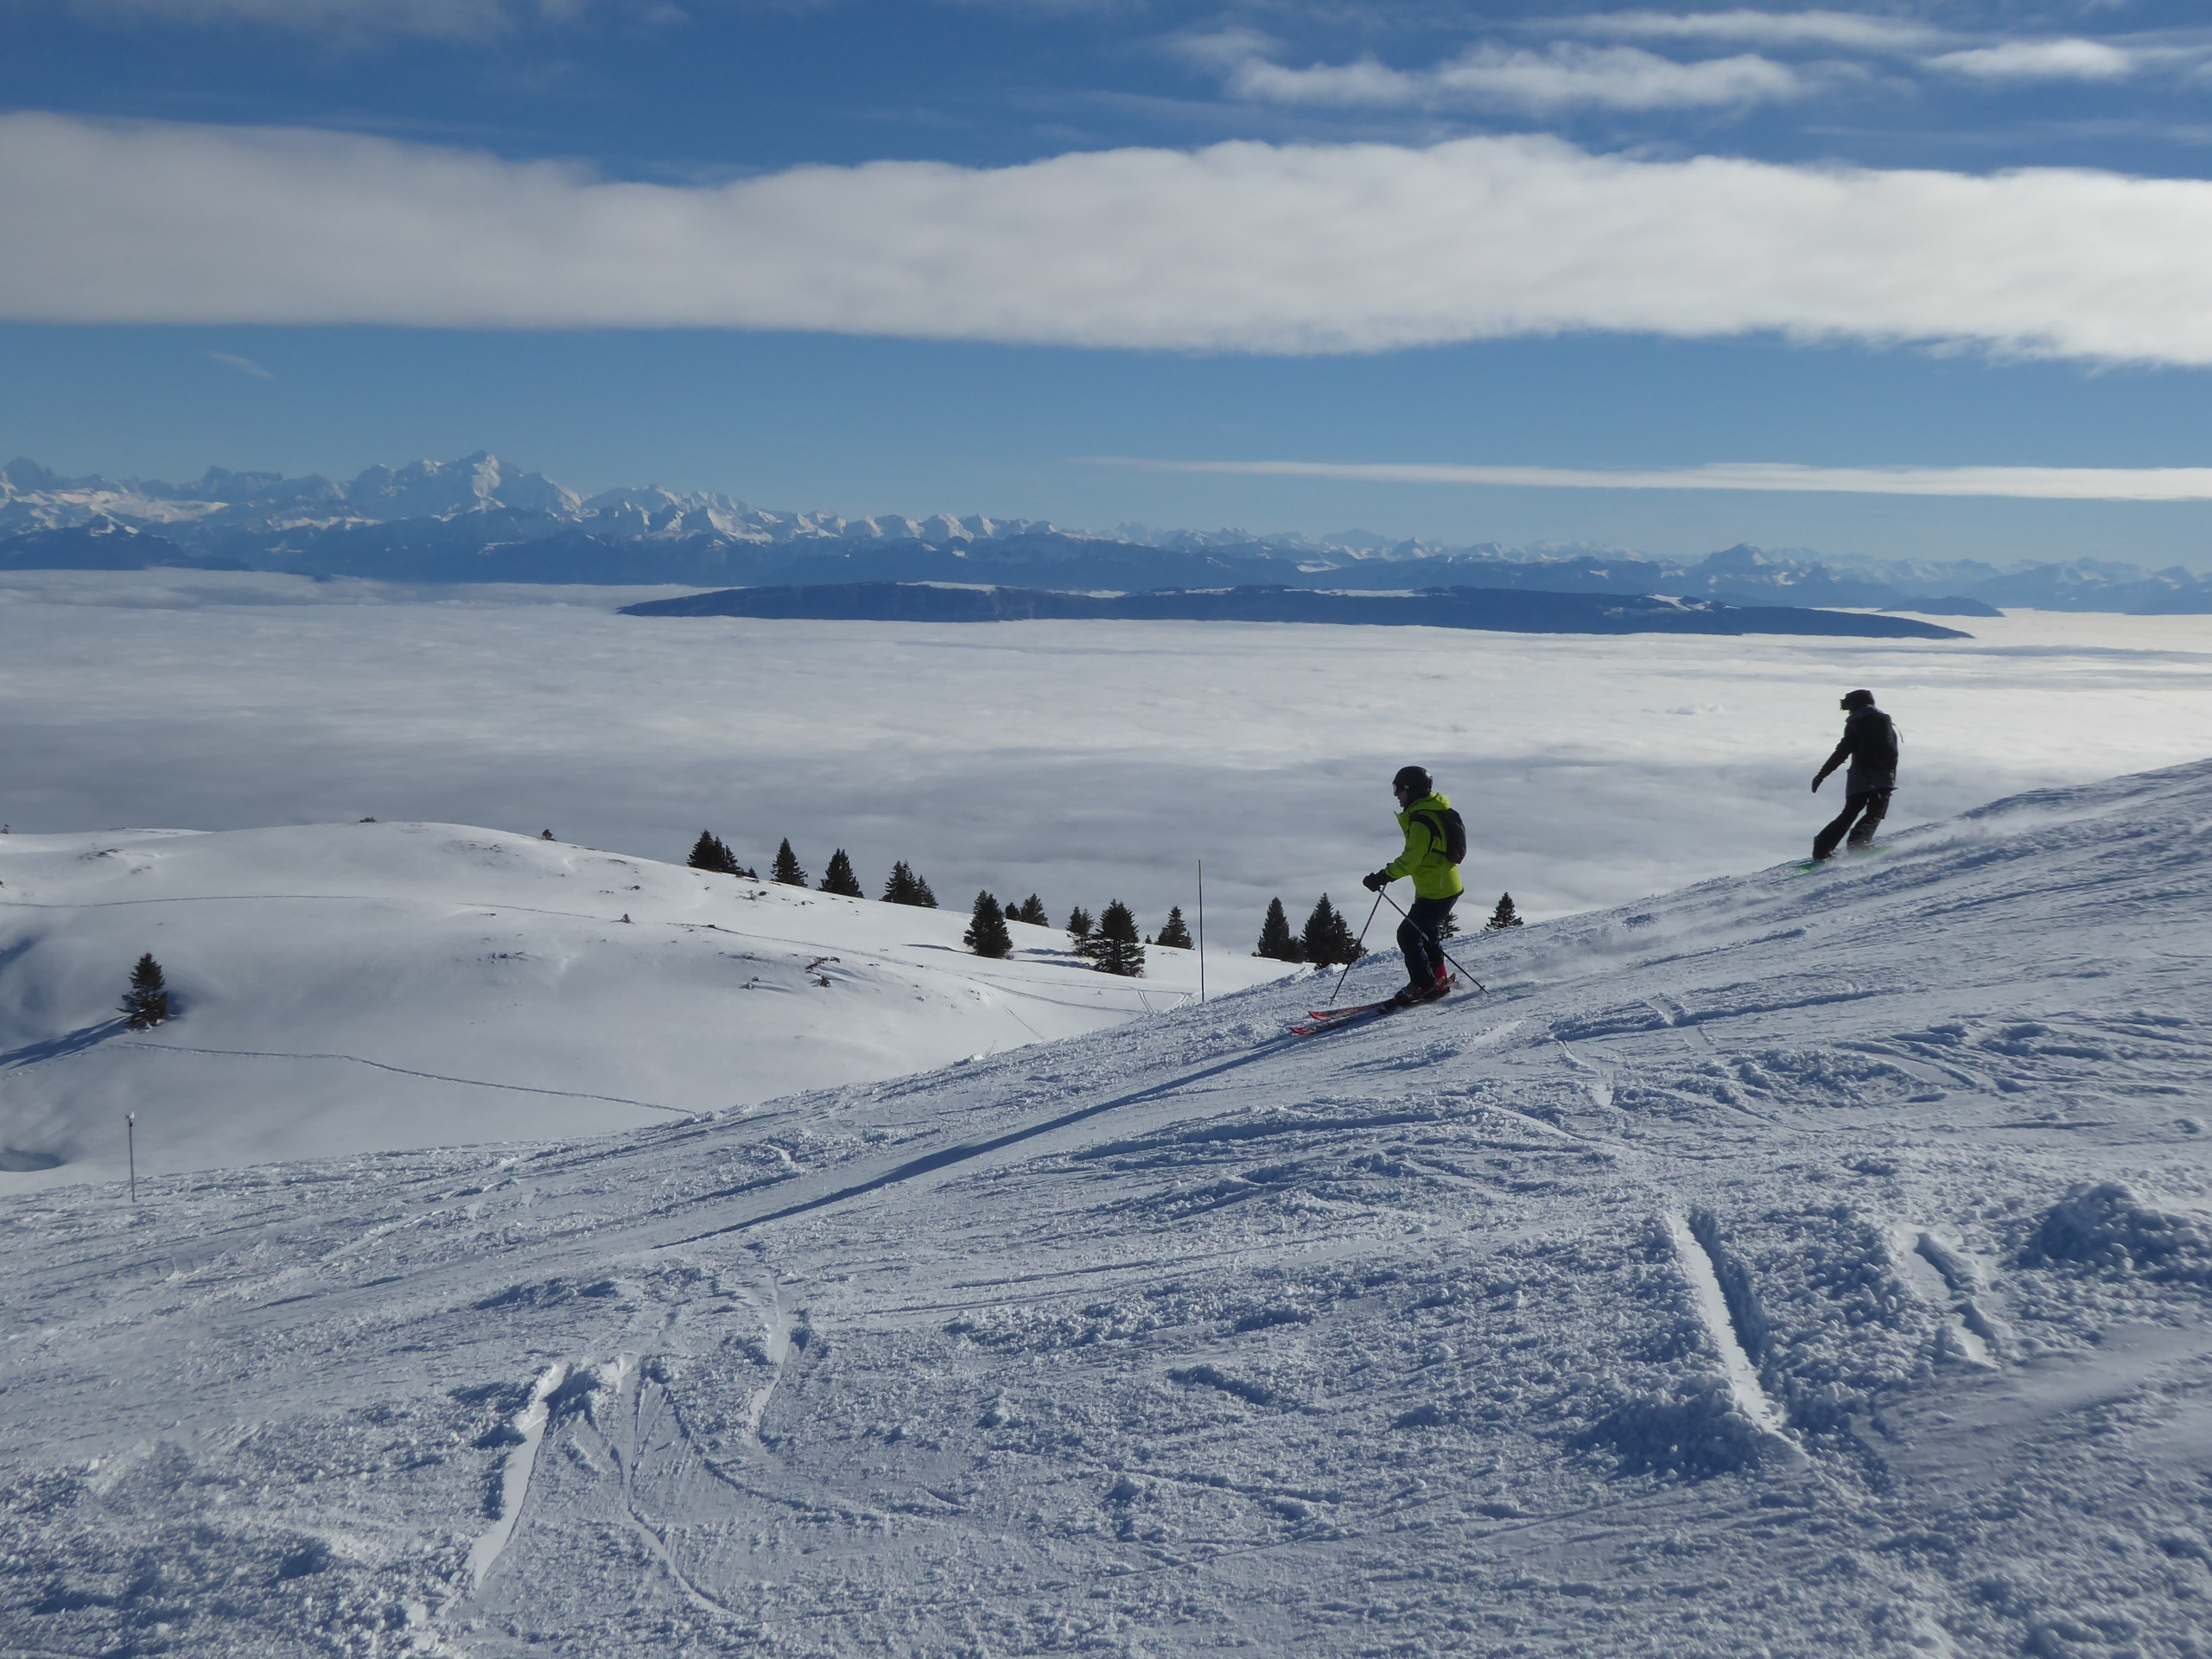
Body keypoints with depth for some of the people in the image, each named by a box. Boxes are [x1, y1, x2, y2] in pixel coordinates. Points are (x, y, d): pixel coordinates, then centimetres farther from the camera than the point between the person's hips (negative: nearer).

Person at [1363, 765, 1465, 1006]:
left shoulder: (1422, 820, -20)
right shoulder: (1432, 813, 12)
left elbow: (1412, 858, -30)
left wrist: (1384, 875, -34)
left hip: (1435, 891, -11)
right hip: (1448, 886, 11)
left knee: (1408, 934, -8)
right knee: (1426, 931, 24)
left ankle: (1424, 986, -3)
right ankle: (1439, 977, 35)